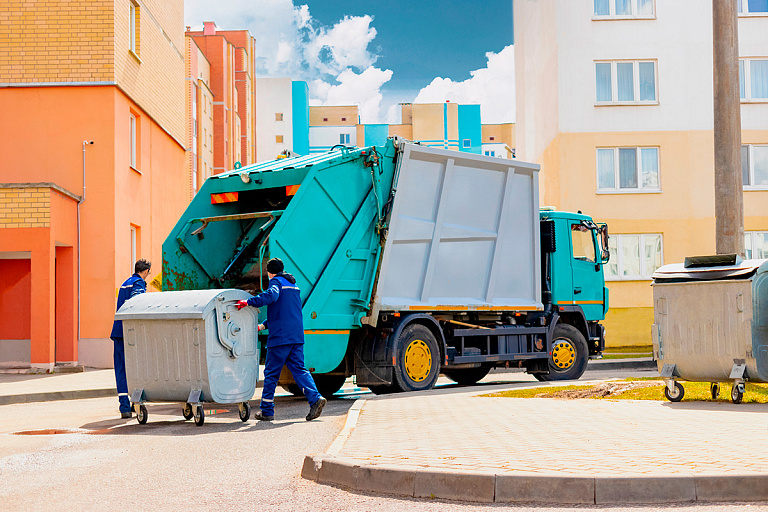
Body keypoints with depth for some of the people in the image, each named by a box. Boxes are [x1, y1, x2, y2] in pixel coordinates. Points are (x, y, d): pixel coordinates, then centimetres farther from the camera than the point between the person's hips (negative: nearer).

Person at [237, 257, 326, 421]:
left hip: (280, 336, -7)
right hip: (297, 336, 7)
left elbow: (271, 295, -27)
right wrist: (264, 325, 29)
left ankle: (267, 410, 7)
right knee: (299, 369, 5)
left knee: (271, 373, 1)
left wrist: (249, 302, -28)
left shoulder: (276, 281, -3)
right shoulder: (293, 284, 24)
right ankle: (315, 398, -14)